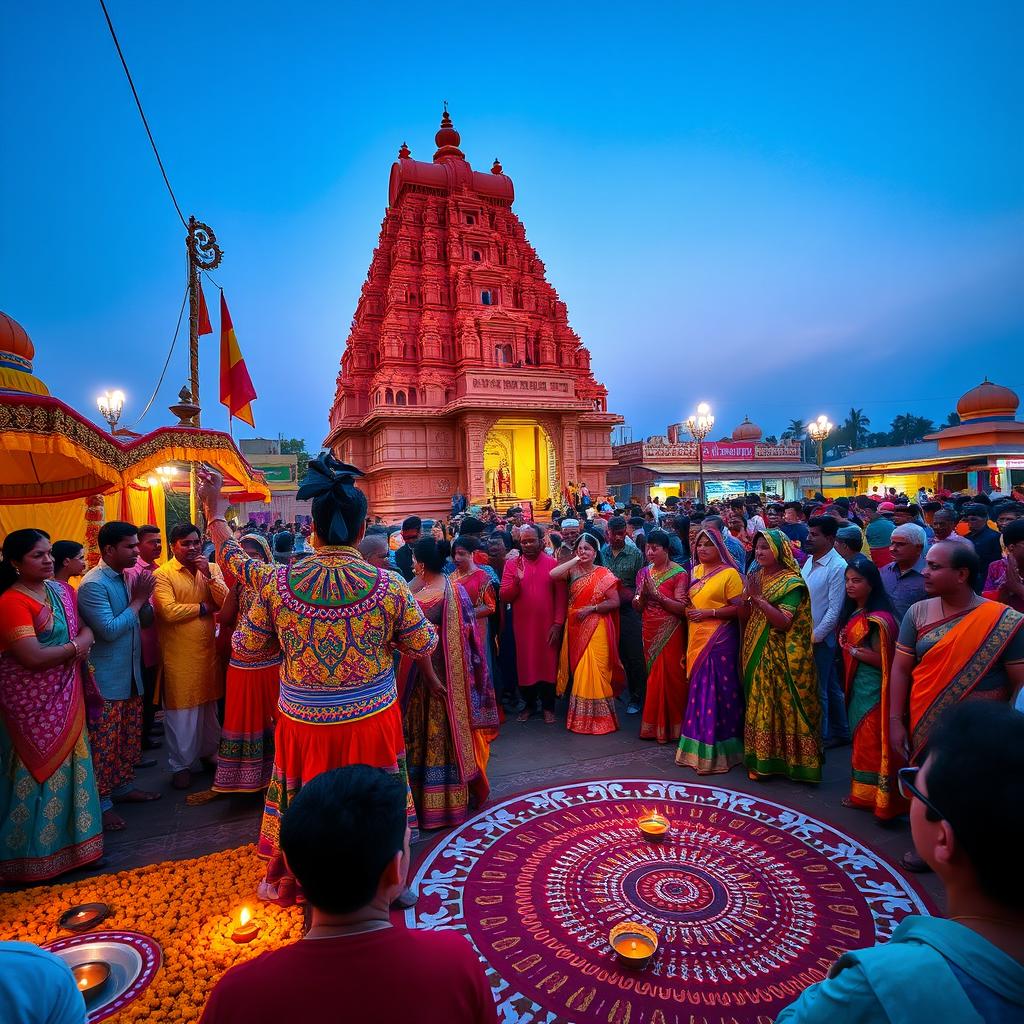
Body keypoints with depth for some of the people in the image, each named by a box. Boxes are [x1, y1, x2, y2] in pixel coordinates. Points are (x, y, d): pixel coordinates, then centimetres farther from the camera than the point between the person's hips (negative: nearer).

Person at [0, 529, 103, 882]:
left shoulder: (61, 589, 5)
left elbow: (87, 629, 10)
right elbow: (34, 658, -24)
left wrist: (80, 643, -9)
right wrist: (75, 647, -11)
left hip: (65, 697, 7)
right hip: (32, 703, -7)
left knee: (67, 764, 16)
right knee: (38, 769, 6)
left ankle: (70, 838, 31)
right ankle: (33, 852, 24)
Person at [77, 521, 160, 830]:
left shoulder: (127, 577, 6)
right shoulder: (93, 584, -18)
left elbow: (146, 619, 11)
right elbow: (110, 630, -24)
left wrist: (144, 596, -7)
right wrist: (137, 599, -16)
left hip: (131, 672, 8)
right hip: (106, 678, -8)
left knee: (130, 736, 18)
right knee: (104, 743, 3)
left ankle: (124, 786, 33)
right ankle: (101, 801, 16)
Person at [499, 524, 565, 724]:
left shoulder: (552, 563, -2)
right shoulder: (512, 564, 0)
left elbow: (560, 596, -4)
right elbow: (504, 597, -5)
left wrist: (558, 623, -10)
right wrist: (517, 580, -20)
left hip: (548, 625, -1)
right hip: (522, 625, 1)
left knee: (548, 664, 8)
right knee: (525, 664, 10)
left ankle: (548, 707, 24)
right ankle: (529, 704, 29)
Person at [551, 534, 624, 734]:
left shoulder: (604, 574, -3)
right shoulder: (573, 571, 5)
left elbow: (614, 602, -7)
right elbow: (552, 574, -14)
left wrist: (592, 608, -16)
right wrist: (575, 559, -11)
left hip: (596, 628, -3)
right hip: (575, 627, 3)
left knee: (594, 670, -3)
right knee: (579, 670, 9)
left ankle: (598, 717, 11)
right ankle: (580, 716, 22)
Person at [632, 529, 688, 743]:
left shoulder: (679, 573, -8)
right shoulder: (644, 573, 9)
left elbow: (682, 608, -15)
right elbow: (637, 608, 10)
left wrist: (658, 595, -22)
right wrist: (642, 595, -11)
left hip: (670, 633, -5)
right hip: (650, 633, 5)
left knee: (669, 676, -1)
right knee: (653, 676, 10)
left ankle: (670, 727, 14)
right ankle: (654, 725, 22)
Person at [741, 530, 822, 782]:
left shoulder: (791, 582, -11)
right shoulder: (755, 576, 8)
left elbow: (784, 622, -21)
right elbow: (745, 616, 8)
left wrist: (759, 597, -23)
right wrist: (747, 597, -10)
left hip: (781, 657, -6)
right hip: (756, 654, 6)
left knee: (782, 704, 1)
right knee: (758, 704, 10)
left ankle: (785, 758, 14)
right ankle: (761, 758, 20)